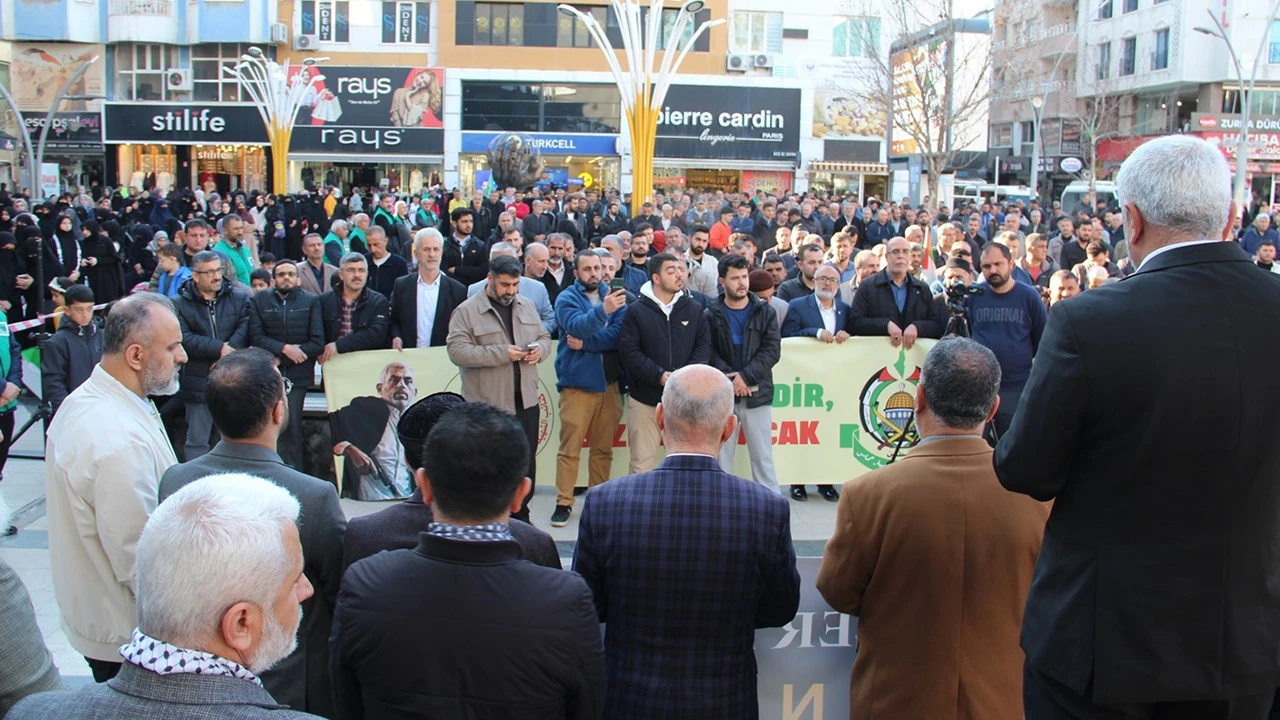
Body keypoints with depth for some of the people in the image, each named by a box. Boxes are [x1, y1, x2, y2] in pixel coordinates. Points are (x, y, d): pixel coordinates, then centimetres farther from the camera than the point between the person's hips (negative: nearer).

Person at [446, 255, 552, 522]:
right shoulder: (467, 311, -8)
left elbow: (544, 337, 20)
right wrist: (502, 353, -22)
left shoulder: (527, 306, 11)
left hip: (526, 400, 5)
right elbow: (457, 351, -17)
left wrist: (540, 349, -5)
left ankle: (520, 516, 28)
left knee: (526, 463, 13)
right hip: (487, 404, -5)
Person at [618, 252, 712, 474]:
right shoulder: (637, 311, -1)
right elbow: (629, 351, -6)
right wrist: (659, 375, -16)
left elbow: (704, 345, 4)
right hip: (645, 397, -2)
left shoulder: (694, 309, 5)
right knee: (642, 462, 3)